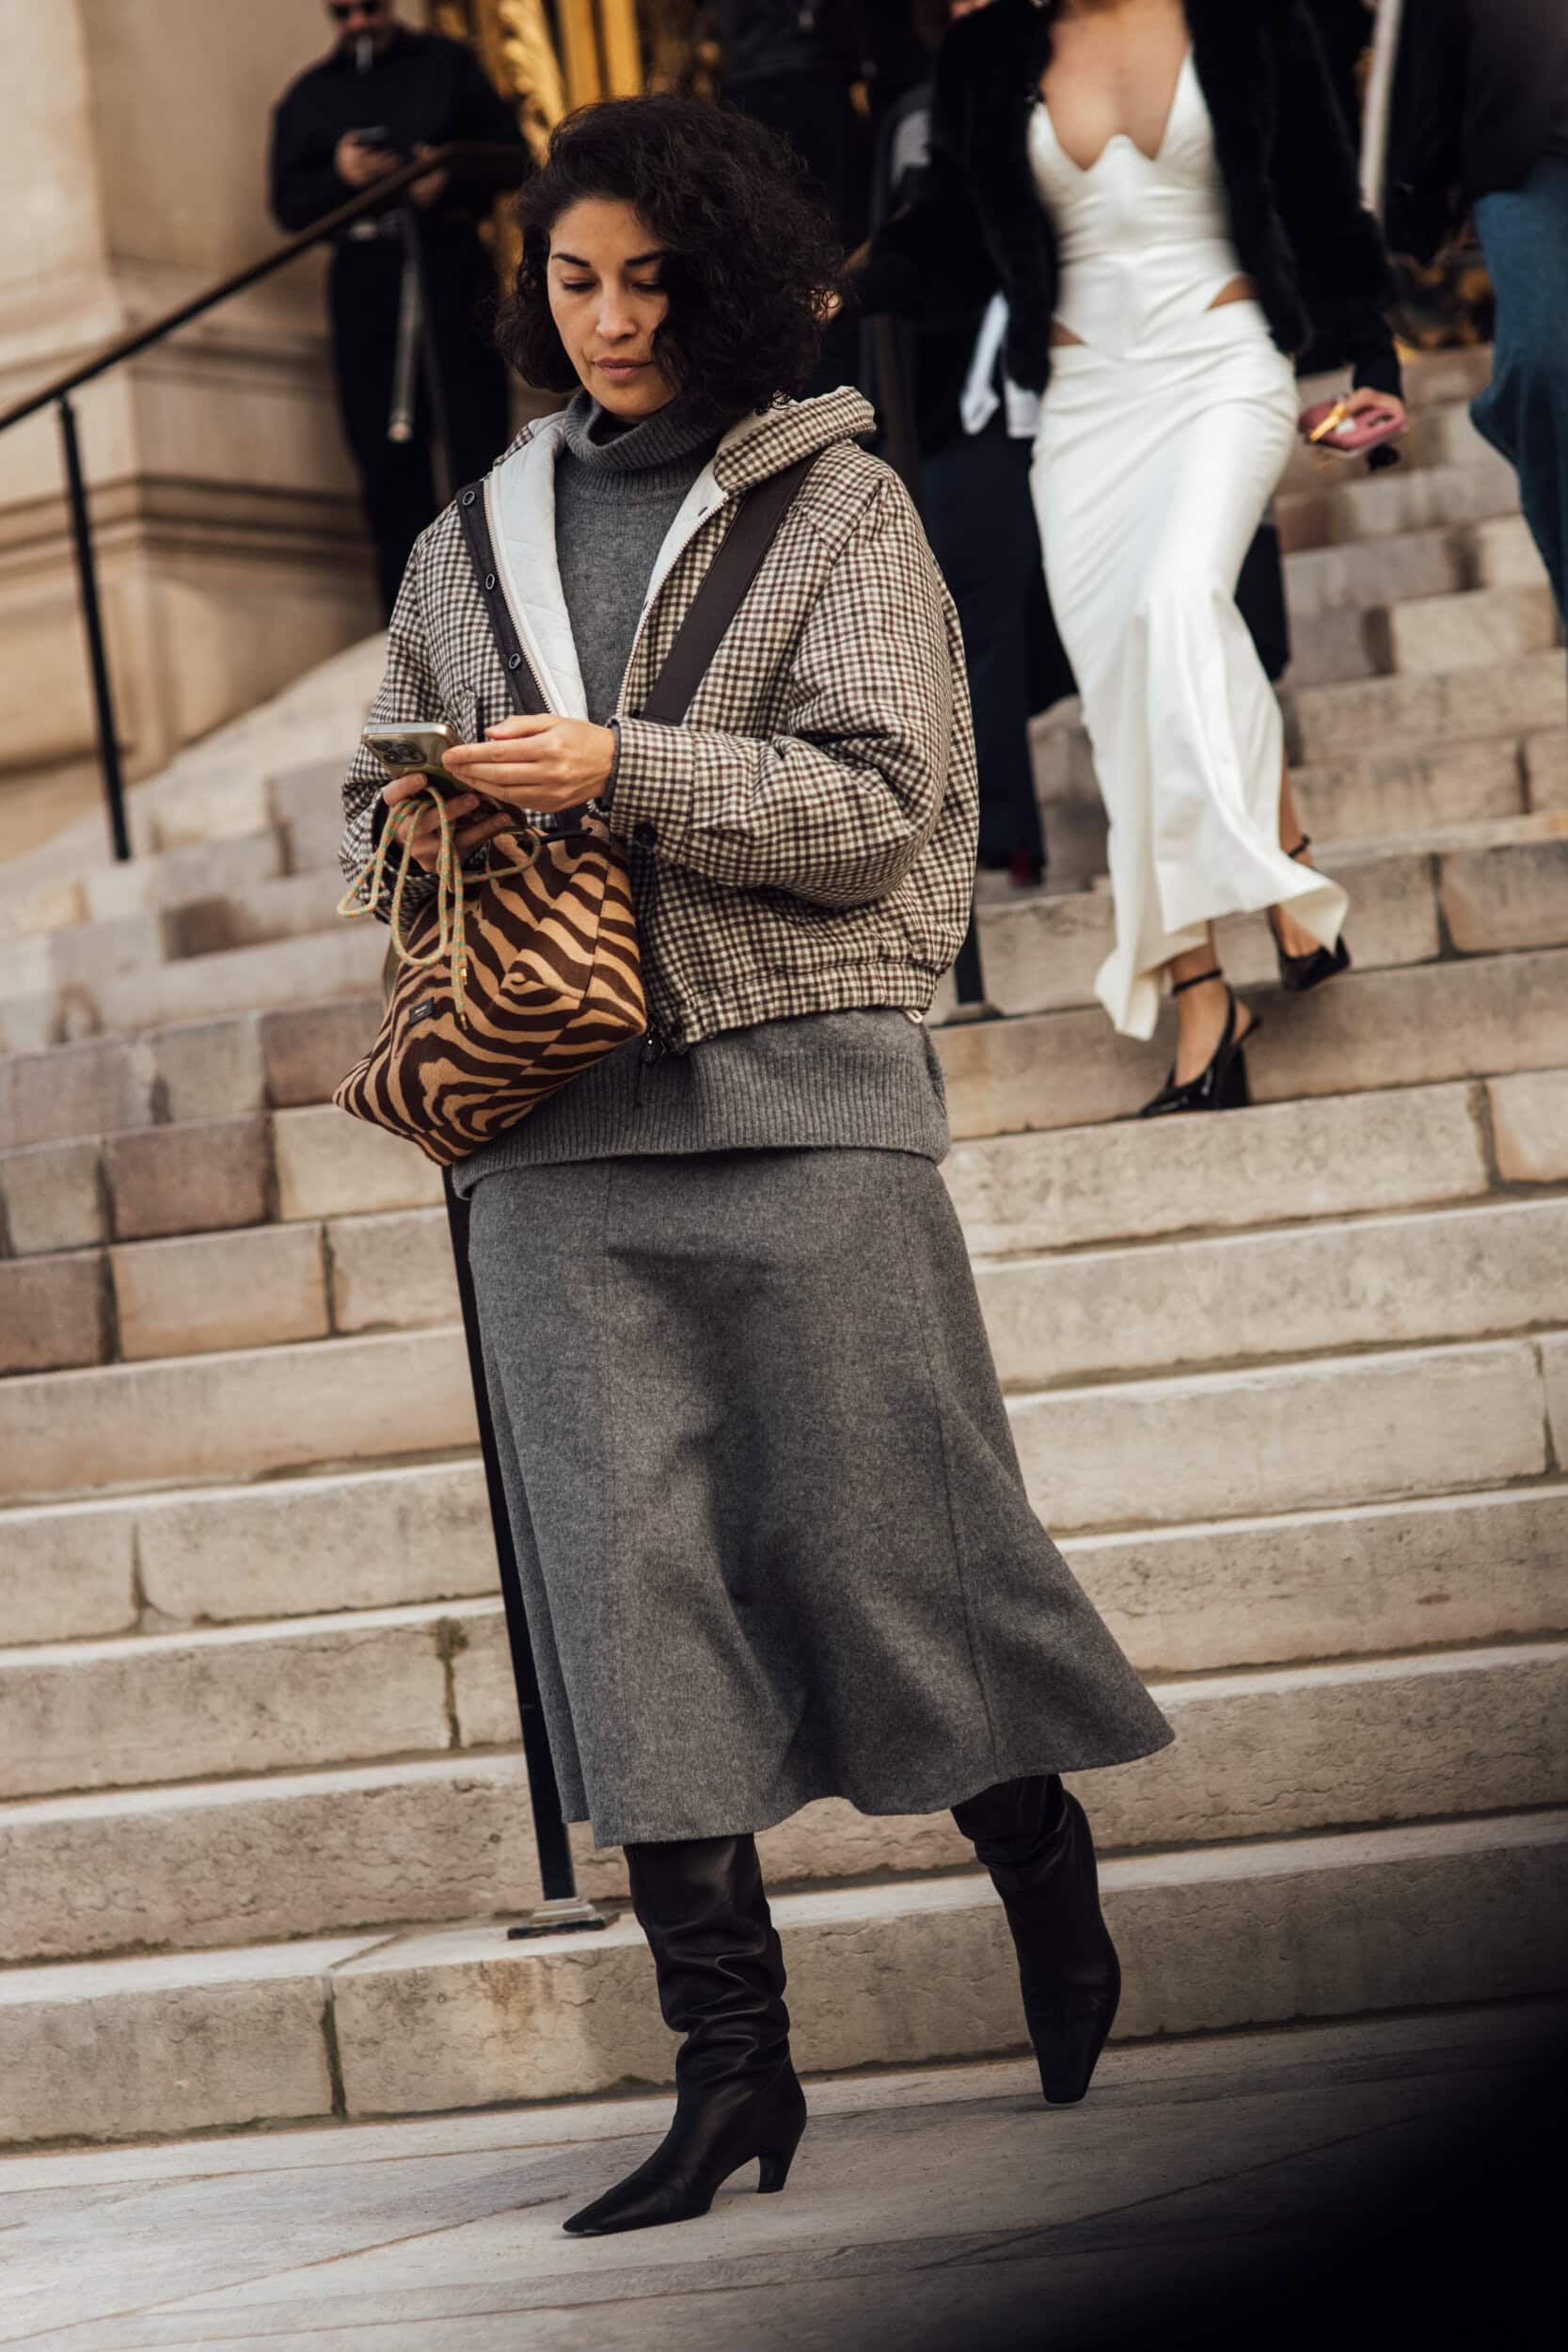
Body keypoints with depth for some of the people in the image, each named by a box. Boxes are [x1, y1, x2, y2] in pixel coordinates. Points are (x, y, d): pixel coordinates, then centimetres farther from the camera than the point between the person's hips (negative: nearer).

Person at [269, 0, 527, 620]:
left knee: (477, 429, -7)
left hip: (451, 266, -1)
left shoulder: (446, 65, 14)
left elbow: (510, 154, 8)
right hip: (364, 280, 1)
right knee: (387, 452, -2)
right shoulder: (308, 97, 17)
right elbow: (289, 205, 10)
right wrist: (339, 177, -11)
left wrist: (452, 183, -12)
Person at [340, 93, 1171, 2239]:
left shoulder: (836, 503, 4)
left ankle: (1055, 1897, 26)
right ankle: (730, 2057, -2)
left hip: (802, 1088, -3)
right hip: (554, 1121, 3)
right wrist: (433, 816, 1)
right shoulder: (482, 532, 17)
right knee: (624, 1561, -5)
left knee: (875, 1521, -1)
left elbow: (881, 801, -6)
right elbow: (377, 780, 25)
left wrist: (623, 772, -16)